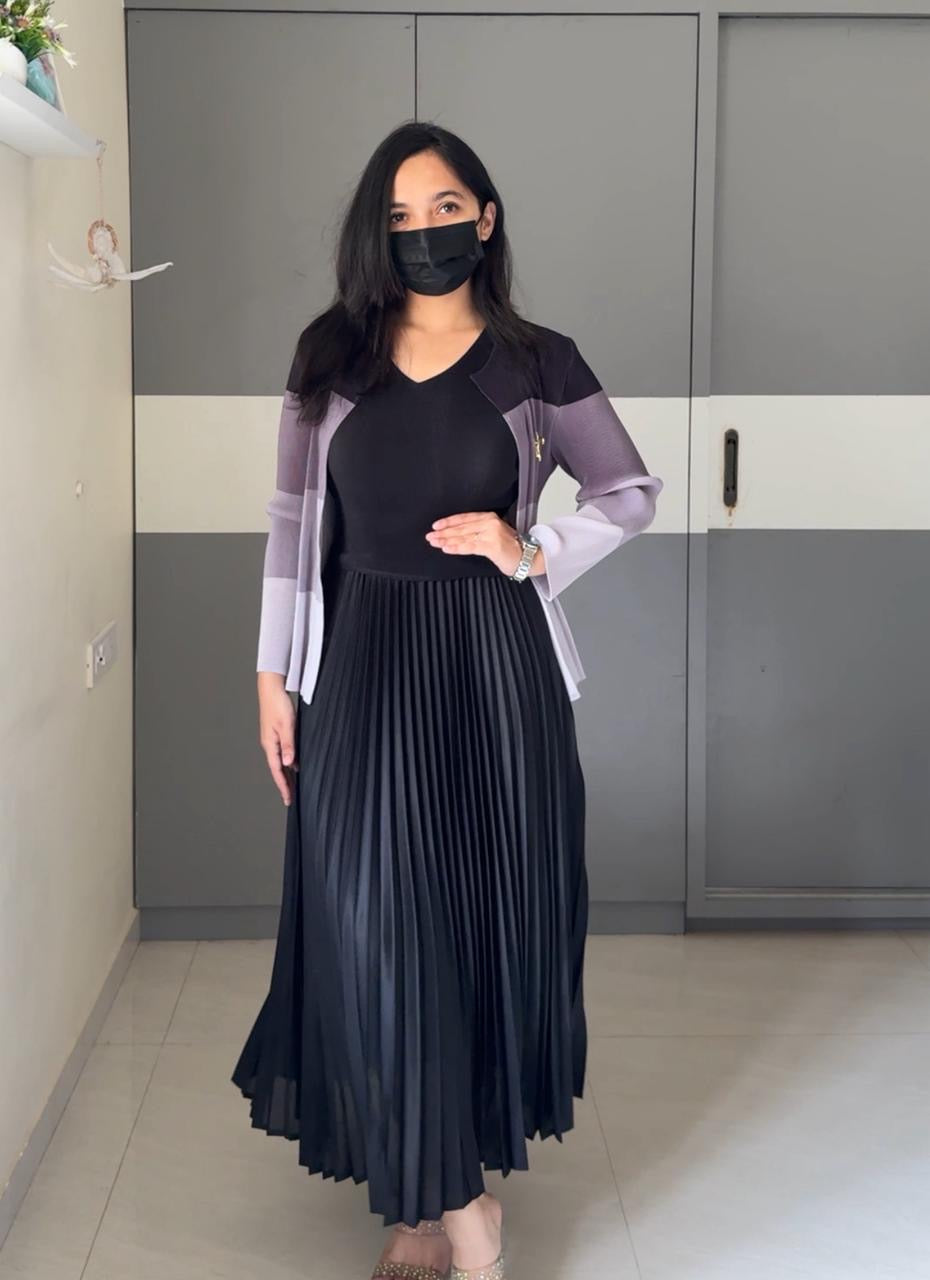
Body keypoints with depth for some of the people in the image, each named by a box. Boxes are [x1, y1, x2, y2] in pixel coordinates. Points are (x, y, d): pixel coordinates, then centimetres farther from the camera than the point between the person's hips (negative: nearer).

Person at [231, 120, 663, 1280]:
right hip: (365, 666, 1)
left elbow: (633, 493, 8)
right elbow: (293, 523, 7)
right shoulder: (330, 359, 4)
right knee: (378, 930, -6)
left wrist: (534, 554, -9)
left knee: (489, 915, 4)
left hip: (493, 666, 0)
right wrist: (275, 675, 3)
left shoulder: (538, 364, 0)